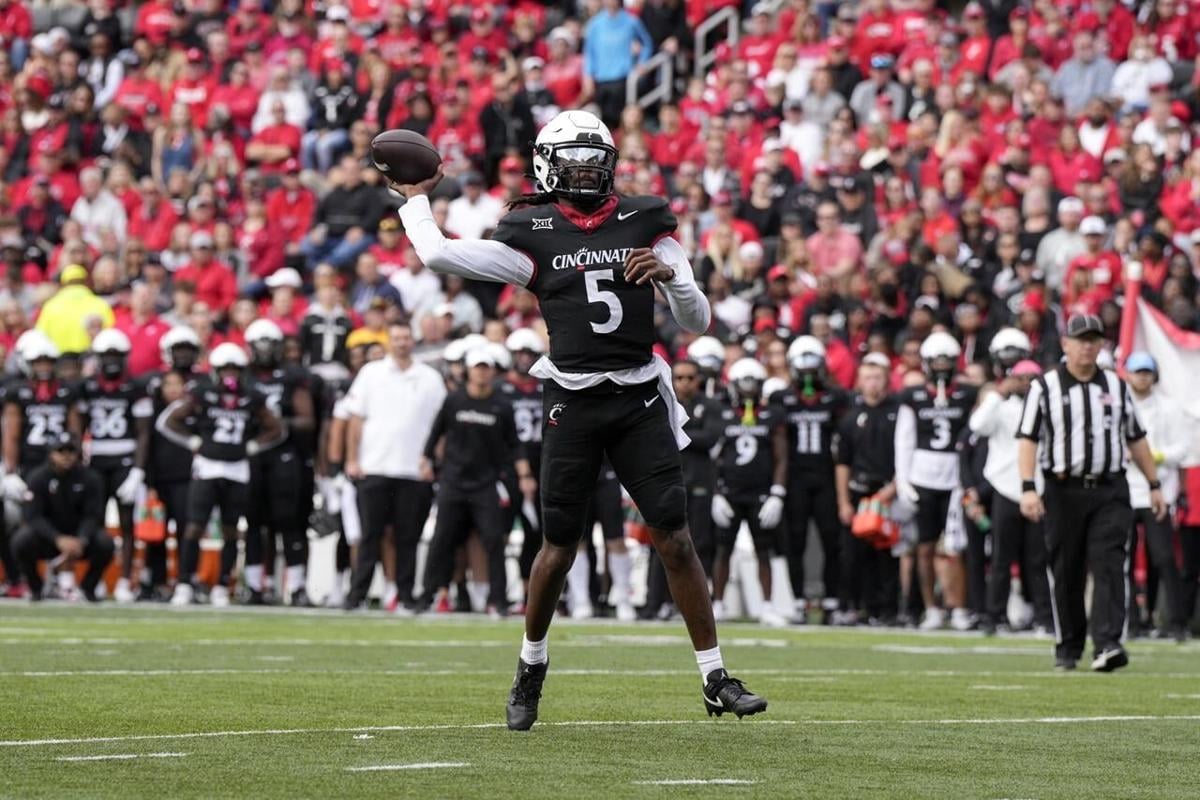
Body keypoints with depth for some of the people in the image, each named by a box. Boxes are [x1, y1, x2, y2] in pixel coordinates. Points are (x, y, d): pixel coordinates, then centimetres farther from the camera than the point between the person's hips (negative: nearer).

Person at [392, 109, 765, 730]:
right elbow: (438, 255, -2)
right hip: (574, 403, -1)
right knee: (559, 548, 4)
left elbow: (698, 322, 6)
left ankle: (715, 678, 0)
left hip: (640, 399, 1)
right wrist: (415, 200, 13)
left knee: (676, 540, -4)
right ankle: (531, 666, 27)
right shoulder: (533, 235, 2)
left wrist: (671, 276, -13)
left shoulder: (645, 223, 7)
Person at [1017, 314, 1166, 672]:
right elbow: (1028, 439, -5)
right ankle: (1067, 648, 17)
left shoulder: (1116, 386, 11)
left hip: (1110, 491, 1)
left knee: (1109, 566, -12)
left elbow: (1136, 439, 17)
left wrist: (1154, 485, 14)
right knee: (1065, 573, 5)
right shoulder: (1045, 387, 1)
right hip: (1064, 491, -1)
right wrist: (1028, 488, -16)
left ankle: (1108, 645, -20)